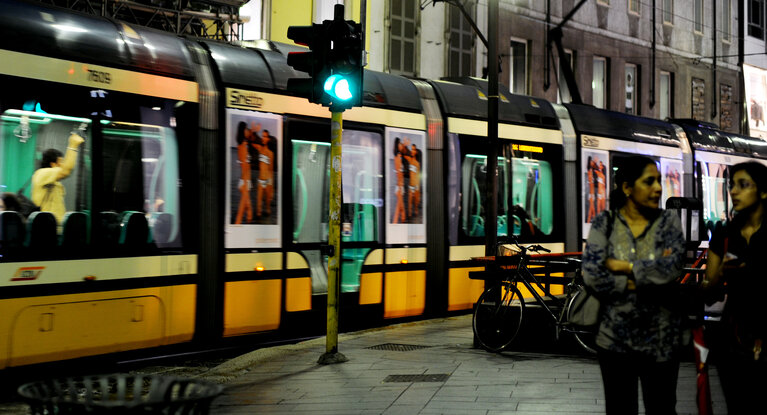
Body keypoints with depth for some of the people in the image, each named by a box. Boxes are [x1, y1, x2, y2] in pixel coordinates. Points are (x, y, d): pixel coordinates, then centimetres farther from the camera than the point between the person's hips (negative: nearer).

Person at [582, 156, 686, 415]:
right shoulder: (604, 223, -1)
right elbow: (592, 275, -14)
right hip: (614, 338, 0)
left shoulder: (669, 222, 0)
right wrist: (644, 282, -14)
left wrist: (622, 266, -13)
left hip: (660, 340, 0)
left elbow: (672, 269, -18)